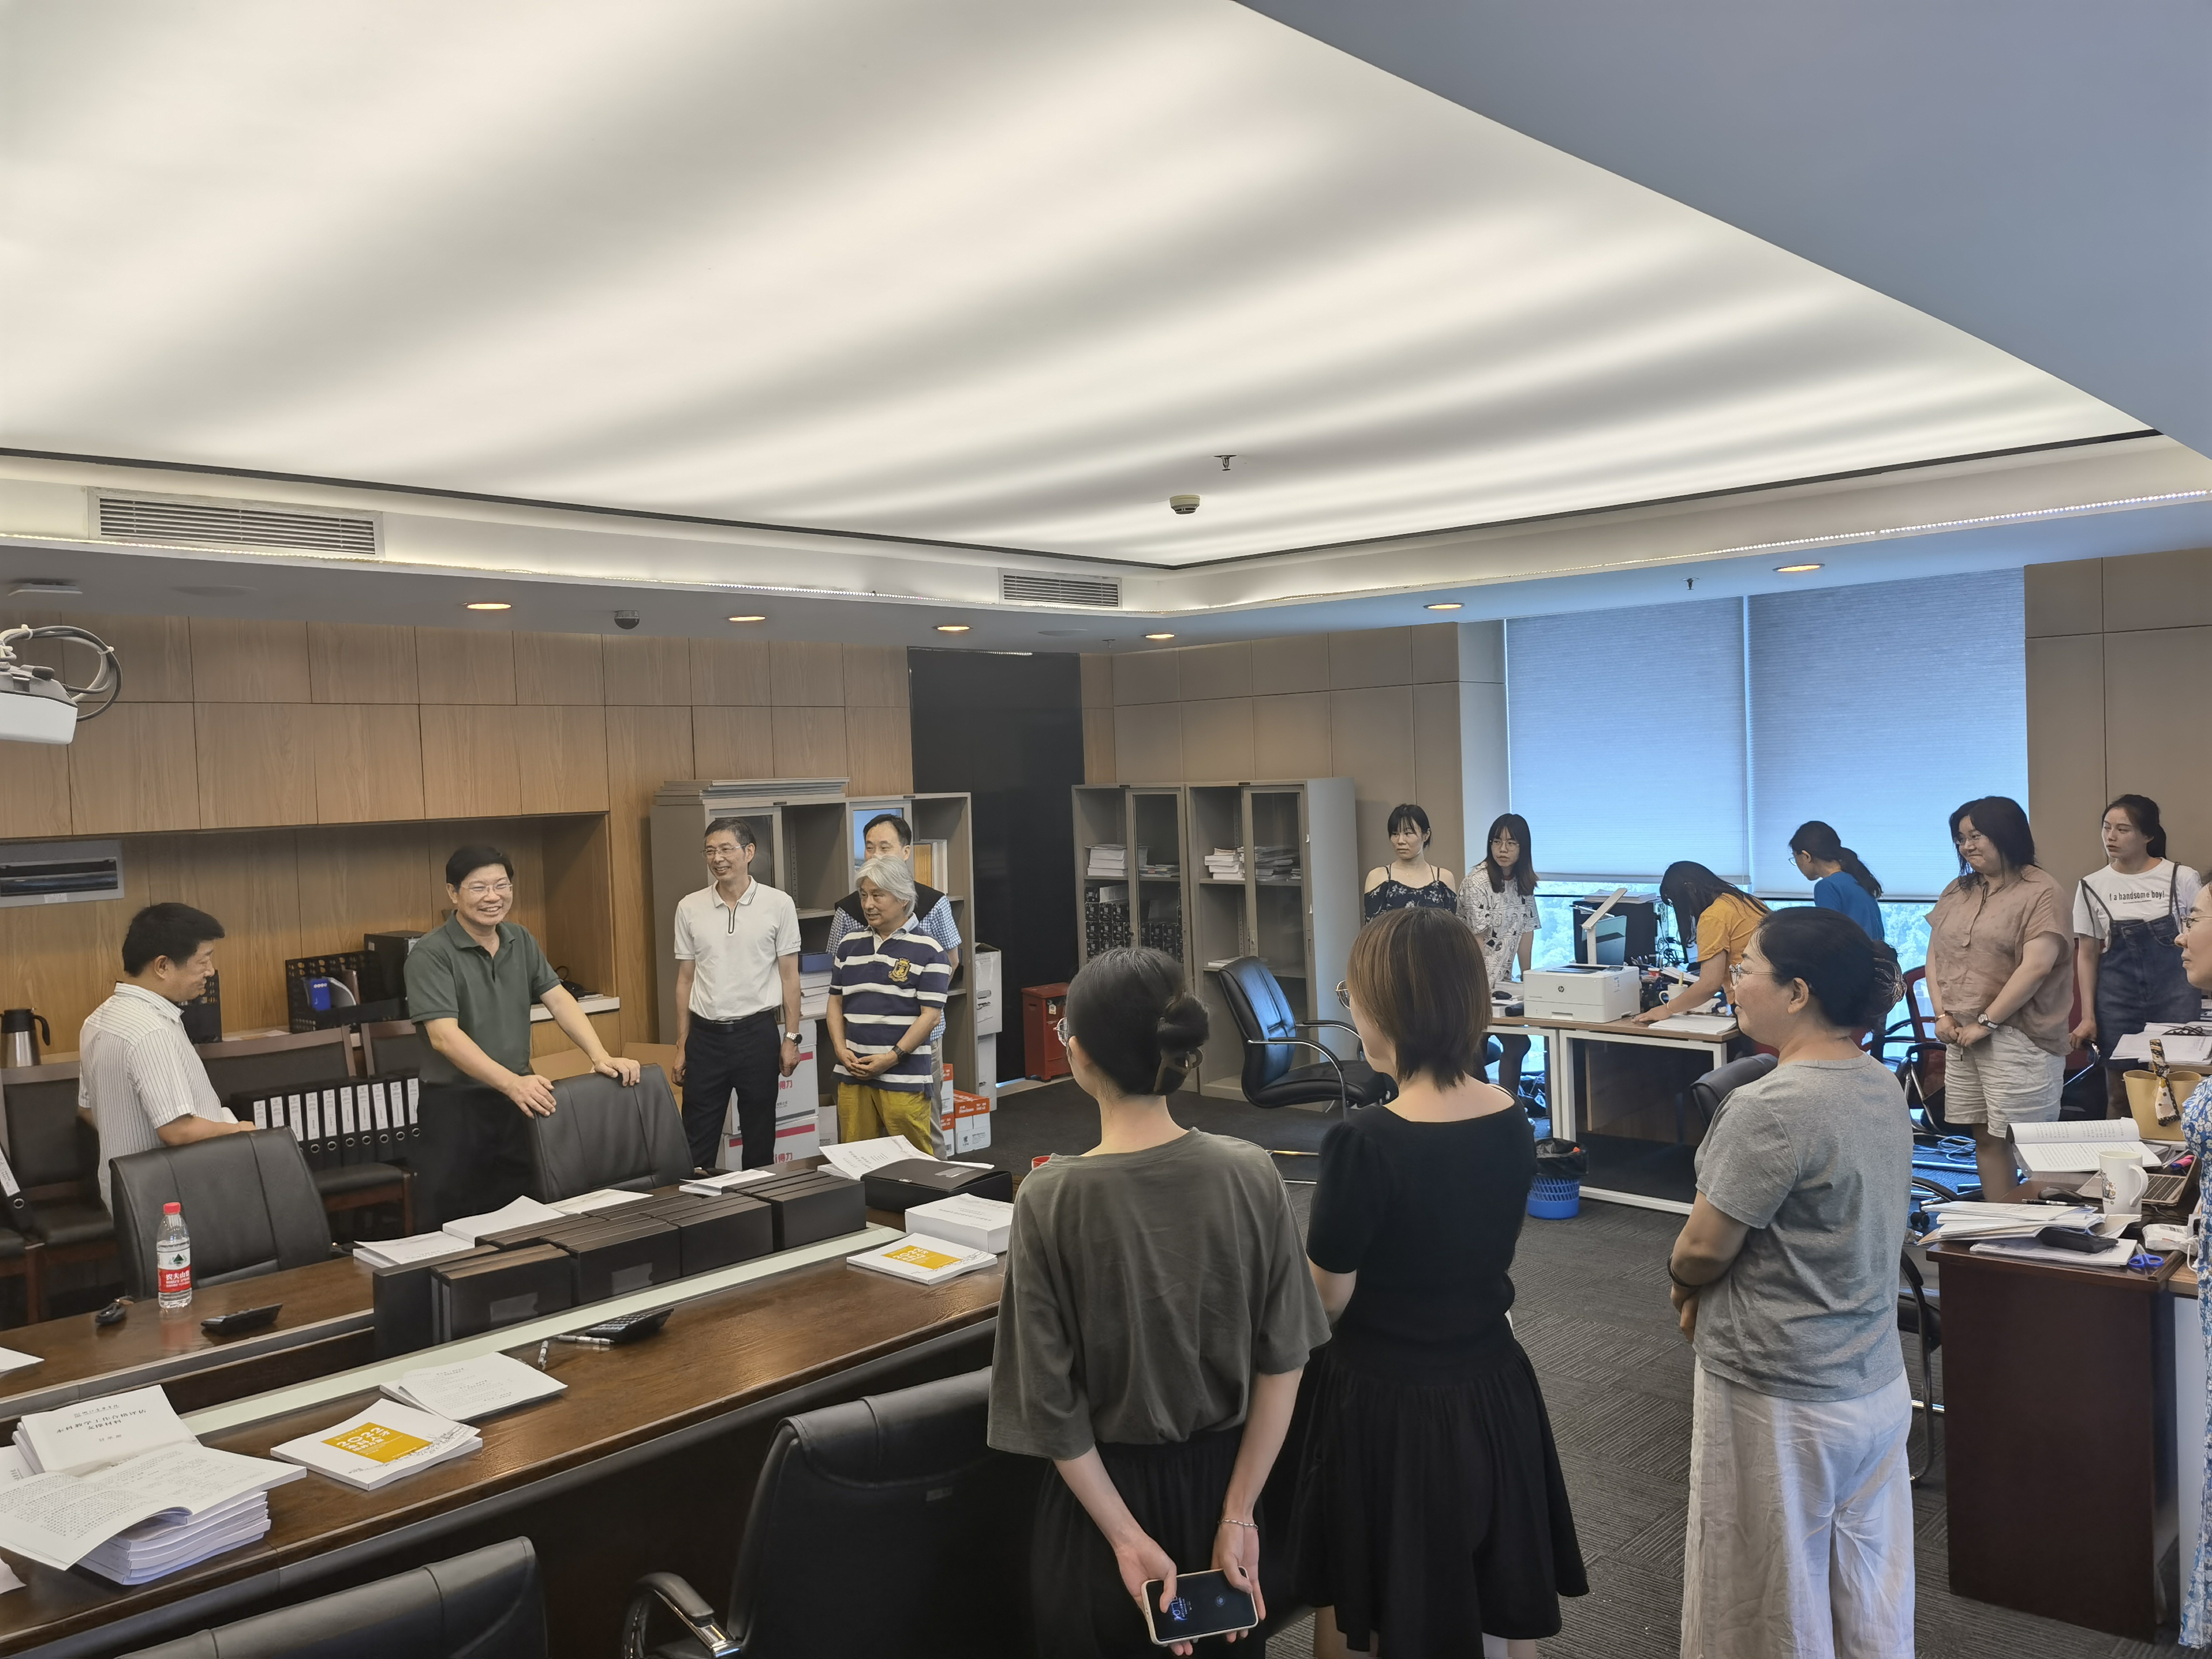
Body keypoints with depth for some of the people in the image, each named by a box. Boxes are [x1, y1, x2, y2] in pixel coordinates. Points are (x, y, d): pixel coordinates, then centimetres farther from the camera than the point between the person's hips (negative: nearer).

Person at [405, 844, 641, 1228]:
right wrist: (512, 1083, -32)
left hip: (517, 1100, 5)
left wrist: (600, 1056, -12)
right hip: (455, 1105, -5)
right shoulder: (431, 954, -13)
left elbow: (558, 999, 3)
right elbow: (445, 1037, -21)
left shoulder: (521, 941, 8)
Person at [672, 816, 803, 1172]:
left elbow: (789, 976, 1)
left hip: (758, 1032, -2)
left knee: (759, 1138, 9)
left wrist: (791, 1038, -3)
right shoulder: (690, 908, 4)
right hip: (706, 1034, 2)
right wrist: (682, 1045, 7)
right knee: (697, 1144, 4)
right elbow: (685, 980, 8)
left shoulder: (779, 905, -3)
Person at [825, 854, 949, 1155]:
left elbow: (931, 1014, -8)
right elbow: (836, 1001, 16)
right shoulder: (849, 945, 13)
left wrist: (893, 1057, -15)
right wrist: (841, 1050, 1)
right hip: (852, 1074, 5)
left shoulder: (927, 951, -4)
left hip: (904, 1077, -5)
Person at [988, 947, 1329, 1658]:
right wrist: (1238, 1517, -4)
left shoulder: (1050, 1199, -21)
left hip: (1109, 1486, -3)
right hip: (1222, 1479, 3)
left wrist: (1128, 1538, -9)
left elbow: (1051, 1400, -16)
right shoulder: (1251, 1173, -14)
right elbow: (1284, 1361, -9)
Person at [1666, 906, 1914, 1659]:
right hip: (1877, 1385, 8)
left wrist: (1684, 1283, 3)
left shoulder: (1771, 1109, -26)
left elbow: (1703, 1249, -19)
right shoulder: (1883, 1087, 1)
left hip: (1780, 1403, -8)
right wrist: (1712, 1296, 5)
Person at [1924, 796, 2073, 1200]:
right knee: (1985, 1138, 10)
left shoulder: (2041, 893, -7)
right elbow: (1935, 956, 15)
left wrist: (1986, 1022, -13)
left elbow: (2035, 968, -15)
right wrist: (1942, 1015, 1)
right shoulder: (1957, 893, 14)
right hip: (1962, 1038, 6)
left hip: (2017, 1038, -6)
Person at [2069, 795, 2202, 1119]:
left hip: (2174, 995, -1)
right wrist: (2088, 1017, 2)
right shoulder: (2092, 886, 5)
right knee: (2118, 1096, 6)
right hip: (2117, 999, 1)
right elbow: (2087, 955, 7)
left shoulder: (2182, 879, 0)